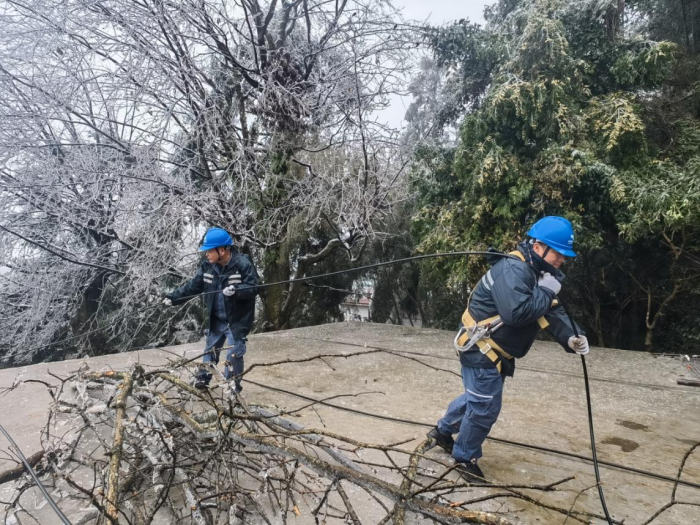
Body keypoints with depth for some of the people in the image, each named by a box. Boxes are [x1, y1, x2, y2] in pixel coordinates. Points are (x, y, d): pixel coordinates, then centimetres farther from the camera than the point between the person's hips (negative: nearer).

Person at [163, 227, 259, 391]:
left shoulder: (243, 264, -20)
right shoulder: (208, 266, -2)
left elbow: (253, 289, -22)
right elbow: (192, 286, 4)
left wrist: (235, 290, -39)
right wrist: (172, 297, -2)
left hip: (237, 320, -6)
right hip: (216, 320, 6)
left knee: (234, 355, -1)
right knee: (210, 350, 18)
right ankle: (201, 381, 33)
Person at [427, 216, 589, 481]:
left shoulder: (536, 272, 7)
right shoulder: (512, 269, -26)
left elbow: (552, 311, 3)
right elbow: (516, 313, -38)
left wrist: (570, 336, -15)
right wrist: (546, 291, -25)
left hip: (496, 352, 10)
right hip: (481, 350, -10)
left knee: (479, 398, 25)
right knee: (485, 407, 2)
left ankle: (443, 430, 45)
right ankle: (465, 457, 25)